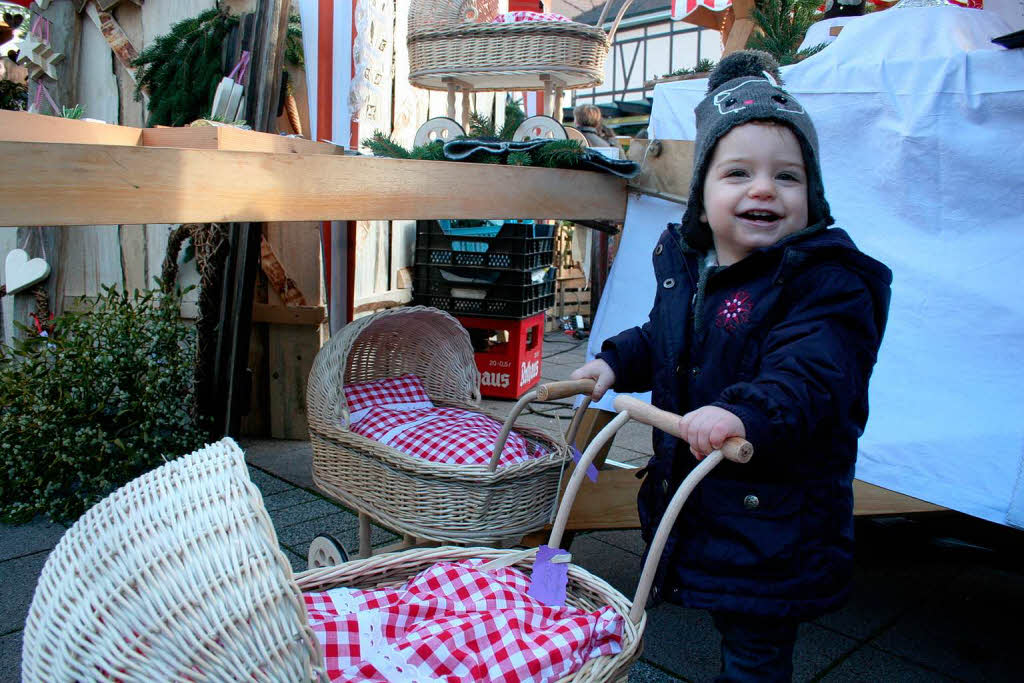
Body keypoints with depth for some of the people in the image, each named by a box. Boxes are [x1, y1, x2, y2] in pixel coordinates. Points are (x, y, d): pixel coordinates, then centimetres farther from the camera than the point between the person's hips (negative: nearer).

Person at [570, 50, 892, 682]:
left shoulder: (827, 281, -18)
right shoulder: (683, 262, 4)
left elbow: (810, 377, -32)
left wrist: (745, 415, -47)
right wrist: (615, 362, 7)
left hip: (775, 524, -7)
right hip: (694, 501, 7)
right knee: (730, 623, 26)